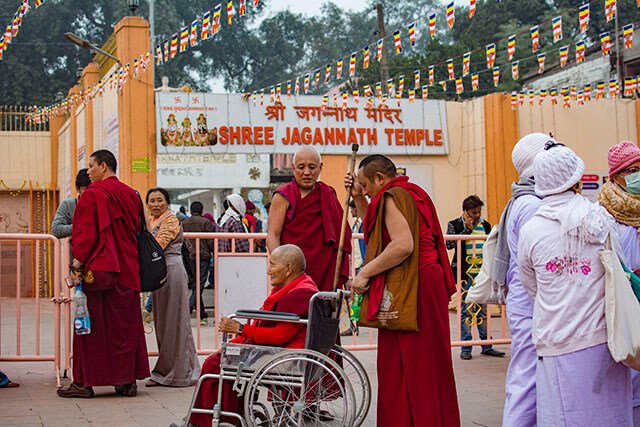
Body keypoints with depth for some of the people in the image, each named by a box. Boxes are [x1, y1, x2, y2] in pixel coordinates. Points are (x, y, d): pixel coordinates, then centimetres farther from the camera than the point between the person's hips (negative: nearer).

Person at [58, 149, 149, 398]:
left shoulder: (93, 193, -7)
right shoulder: (131, 194, 11)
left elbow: (86, 230, -13)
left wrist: (79, 259, -9)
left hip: (97, 269, -6)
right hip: (128, 271, 6)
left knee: (91, 326, 1)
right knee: (125, 325, 8)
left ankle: (84, 382, 4)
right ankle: (127, 381, 10)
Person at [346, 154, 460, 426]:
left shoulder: (393, 196, -10)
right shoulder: (409, 193, 20)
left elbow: (403, 245, -24)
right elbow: (376, 229, 33)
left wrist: (365, 272, -19)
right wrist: (358, 200, 23)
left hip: (410, 289, -10)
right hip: (427, 283, 10)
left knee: (407, 367, -6)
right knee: (425, 365, 13)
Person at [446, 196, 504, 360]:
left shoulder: (485, 225, 13)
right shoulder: (455, 225, 1)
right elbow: (450, 244, -14)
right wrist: (466, 228, -15)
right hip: (466, 274, -4)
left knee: (483, 310, 8)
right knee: (466, 310, -2)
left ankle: (487, 346, 13)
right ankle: (466, 348, 3)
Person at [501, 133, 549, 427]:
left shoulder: (520, 202, 17)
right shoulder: (532, 205, -15)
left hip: (522, 303, 10)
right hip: (533, 307, -10)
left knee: (523, 381, 14)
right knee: (527, 383, -8)